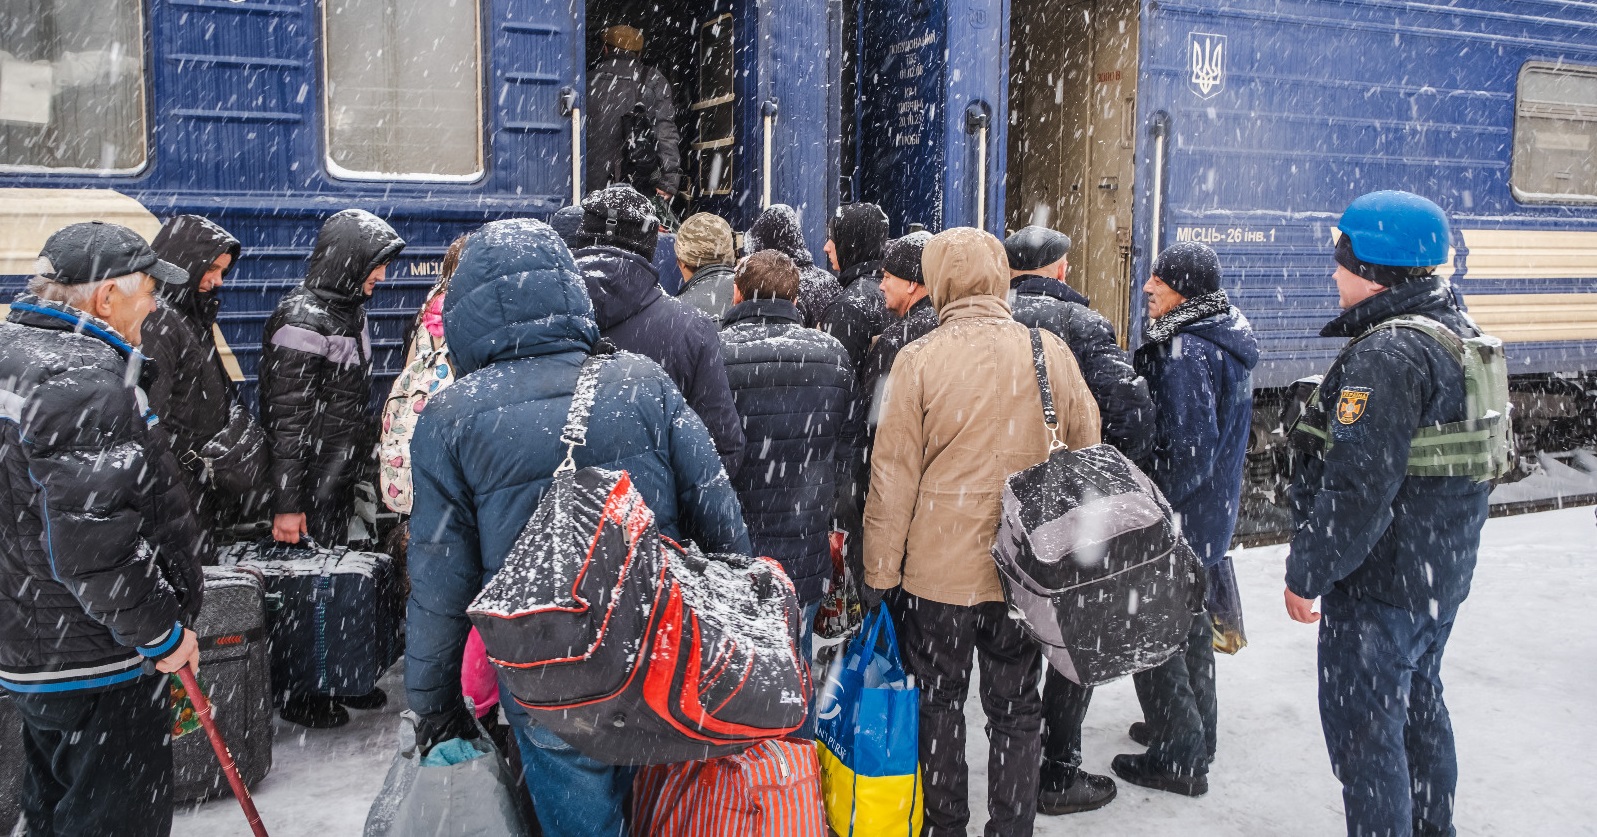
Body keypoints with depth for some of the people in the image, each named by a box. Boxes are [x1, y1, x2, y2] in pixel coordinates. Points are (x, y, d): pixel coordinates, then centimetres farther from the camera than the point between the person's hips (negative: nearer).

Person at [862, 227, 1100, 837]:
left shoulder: (918, 359, -12)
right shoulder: (1050, 351, -4)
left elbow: (893, 477, -10)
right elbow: (1086, 451, 6)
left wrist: (880, 572, 0)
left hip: (938, 566, -2)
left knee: (939, 704, 16)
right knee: (1015, 710, 16)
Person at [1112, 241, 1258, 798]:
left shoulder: (1186, 352, -24)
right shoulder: (1227, 342, 8)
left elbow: (1191, 448, -28)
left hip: (1177, 518, -10)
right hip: (1213, 509, 10)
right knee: (1187, 620, 23)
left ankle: (1178, 760, 13)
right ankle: (1194, 734, 39)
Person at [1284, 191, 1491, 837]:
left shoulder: (1384, 355, -24)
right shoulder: (1461, 332, 9)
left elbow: (1358, 488, -27)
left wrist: (1307, 572, -17)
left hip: (1380, 581, -10)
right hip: (1444, 571, 10)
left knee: (1363, 725, 1)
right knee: (1417, 701, 24)